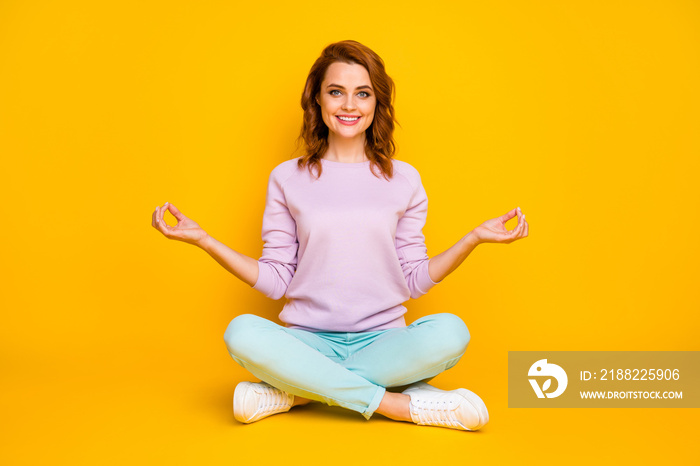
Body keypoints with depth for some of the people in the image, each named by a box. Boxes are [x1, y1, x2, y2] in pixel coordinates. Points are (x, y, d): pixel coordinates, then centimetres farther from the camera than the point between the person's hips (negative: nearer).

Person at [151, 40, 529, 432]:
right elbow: (275, 280, 4)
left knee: (449, 332, -30)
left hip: (382, 340, 1)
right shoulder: (287, 179, 6)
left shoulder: (403, 179, 7)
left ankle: (297, 390, -19)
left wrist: (474, 238, -3)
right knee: (242, 333, -32)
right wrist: (202, 239, -3)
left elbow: (414, 280, 8)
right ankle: (402, 405, -23)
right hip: (309, 341, 0)